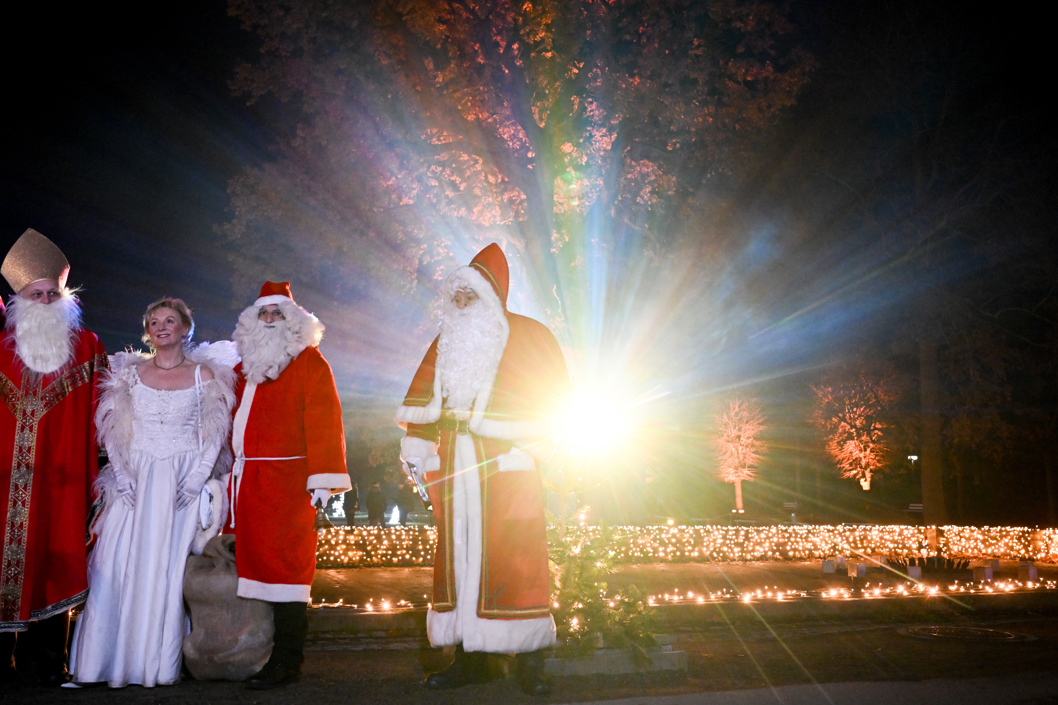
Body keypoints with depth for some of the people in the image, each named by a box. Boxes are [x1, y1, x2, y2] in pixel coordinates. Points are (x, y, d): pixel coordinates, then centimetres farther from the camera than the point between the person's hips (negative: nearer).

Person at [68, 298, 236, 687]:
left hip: (184, 481, -2)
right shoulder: (129, 373, 10)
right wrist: (121, 474, -5)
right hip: (136, 480, 2)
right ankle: (115, 659, 5)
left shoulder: (204, 374, 4)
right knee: (119, 565, -5)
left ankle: (159, 662, 7)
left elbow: (215, 434, 0)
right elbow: (114, 431, 8)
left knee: (168, 567, -2)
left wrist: (196, 478, -10)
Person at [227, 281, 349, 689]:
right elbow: (235, 423, 23)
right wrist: (229, 473, 15)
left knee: (283, 564, -6)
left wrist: (323, 479, -14)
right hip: (246, 482, 6)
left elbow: (323, 421, -6)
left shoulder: (309, 362, 2)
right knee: (251, 560, 5)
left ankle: (285, 662, -2)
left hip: (287, 481, -6)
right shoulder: (245, 368, 21)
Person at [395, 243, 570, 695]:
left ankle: (529, 661, 1)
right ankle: (469, 657, 9)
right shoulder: (447, 341, 18)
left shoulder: (527, 337, 4)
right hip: (456, 465, 5)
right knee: (458, 553, 2)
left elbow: (551, 390, 1)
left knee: (511, 556, -6)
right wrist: (417, 449, 3)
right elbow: (423, 396, 14)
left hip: (505, 463, -4)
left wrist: (527, 450, -7)